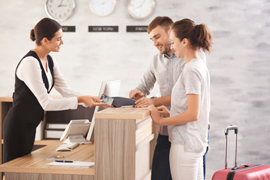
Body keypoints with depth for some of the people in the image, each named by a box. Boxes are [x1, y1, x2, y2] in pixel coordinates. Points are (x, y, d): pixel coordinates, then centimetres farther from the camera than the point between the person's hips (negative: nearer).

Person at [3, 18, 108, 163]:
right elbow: (46, 103, -25)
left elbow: (66, 91, 4)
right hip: (19, 124, -10)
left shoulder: (49, 61, 7)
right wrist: (79, 100, -27)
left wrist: (92, 99, -9)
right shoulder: (30, 63, -22)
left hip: (30, 124, 10)